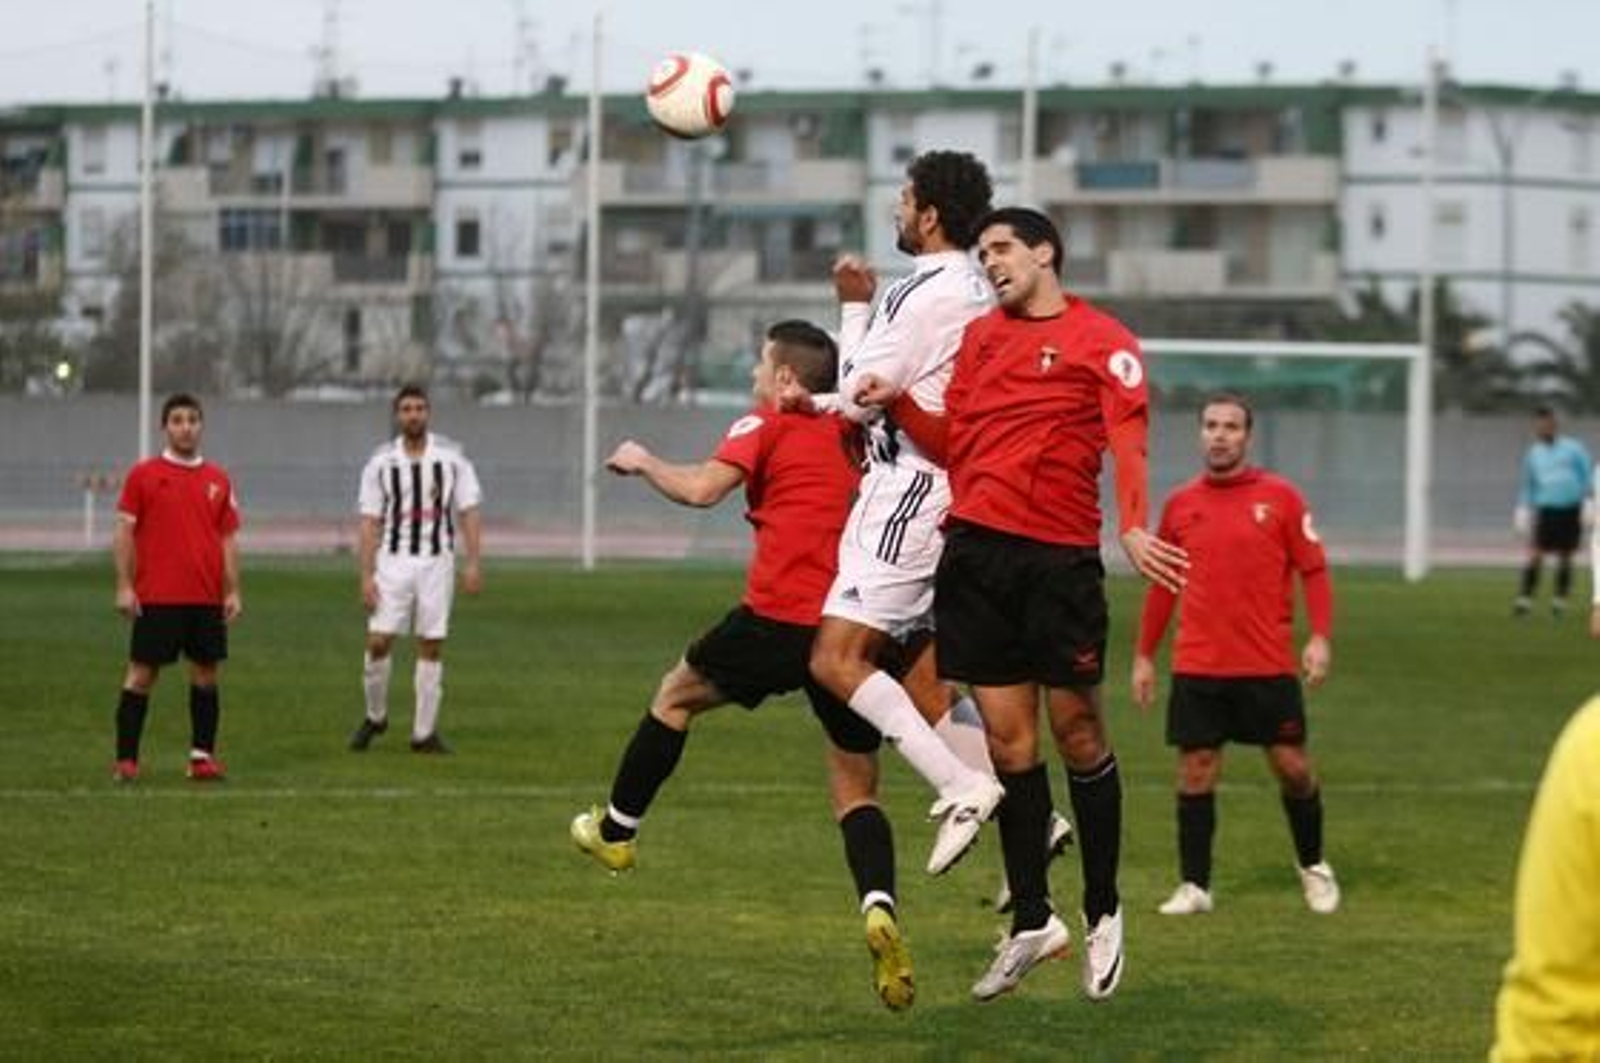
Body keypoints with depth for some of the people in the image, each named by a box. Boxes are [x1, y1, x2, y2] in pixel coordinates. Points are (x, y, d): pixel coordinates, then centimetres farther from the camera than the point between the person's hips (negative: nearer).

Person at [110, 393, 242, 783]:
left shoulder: (218, 480, 9)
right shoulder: (143, 475, 0)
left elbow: (228, 540, 11)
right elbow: (124, 533, -1)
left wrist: (232, 591, 4)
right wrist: (124, 586, -8)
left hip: (207, 599, 3)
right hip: (156, 598, -3)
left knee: (207, 674, 4)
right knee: (141, 674, -2)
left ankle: (203, 756, 11)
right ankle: (125, 759, 1)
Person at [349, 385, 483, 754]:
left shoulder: (452, 457, 2)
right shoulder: (381, 462, 3)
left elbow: (469, 512, 2)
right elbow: (370, 523, 2)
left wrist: (473, 563, -7)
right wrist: (366, 575, -5)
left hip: (437, 561, 0)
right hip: (393, 560, 0)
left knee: (432, 647, 1)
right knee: (378, 641, -7)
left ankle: (424, 733, 7)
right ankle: (375, 717, 14)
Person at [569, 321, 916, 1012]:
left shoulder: (767, 423, 2)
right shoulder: (852, 434, 17)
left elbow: (701, 489, -10)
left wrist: (641, 462, 7)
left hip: (779, 617, -4)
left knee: (677, 694, 24)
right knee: (857, 791, 8)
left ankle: (616, 832, 36)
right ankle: (878, 909, -18)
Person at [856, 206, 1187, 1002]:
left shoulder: (1102, 341, -1)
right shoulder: (981, 337, 16)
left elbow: (1128, 441, -12)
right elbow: (951, 443, 16)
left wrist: (1133, 528, -27)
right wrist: (898, 405, -2)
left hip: (1060, 557, -4)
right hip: (975, 550, 4)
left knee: (1076, 732, 0)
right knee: (1008, 738, 5)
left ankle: (1103, 914, 14)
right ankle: (1032, 921, 11)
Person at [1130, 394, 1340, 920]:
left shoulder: (1279, 496, 0)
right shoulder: (1180, 504, 7)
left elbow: (1313, 570, 0)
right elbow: (1161, 585, 15)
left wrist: (1320, 638, -11)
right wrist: (1144, 655, 13)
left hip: (1268, 665, -2)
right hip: (1197, 666, 2)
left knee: (1292, 766, 2)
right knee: (1195, 771, -1)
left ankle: (1313, 866, 24)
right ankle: (1194, 886, 7)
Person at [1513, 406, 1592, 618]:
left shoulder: (1573, 448, 2)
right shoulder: (1533, 453, 9)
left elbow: (1588, 475, 5)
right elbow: (1528, 486, 19)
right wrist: (1524, 508, 7)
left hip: (1571, 511, -1)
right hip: (1547, 509, 1)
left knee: (1564, 558, 3)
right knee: (1535, 555, -10)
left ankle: (1559, 602, 13)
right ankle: (1524, 599, -10)